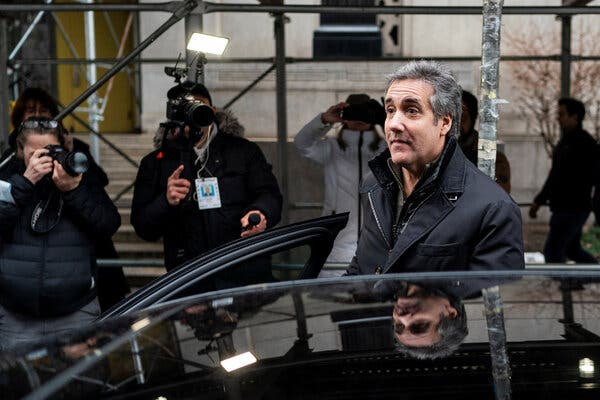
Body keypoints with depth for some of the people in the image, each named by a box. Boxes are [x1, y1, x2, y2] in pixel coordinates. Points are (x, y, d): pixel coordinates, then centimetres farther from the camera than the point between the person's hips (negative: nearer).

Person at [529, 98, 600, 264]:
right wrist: (539, 200, 23)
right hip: (562, 208, 9)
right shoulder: (564, 141, 15)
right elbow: (554, 176, 22)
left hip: (574, 209, -9)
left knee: (552, 250, -7)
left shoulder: (585, 144, -14)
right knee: (572, 250, 17)